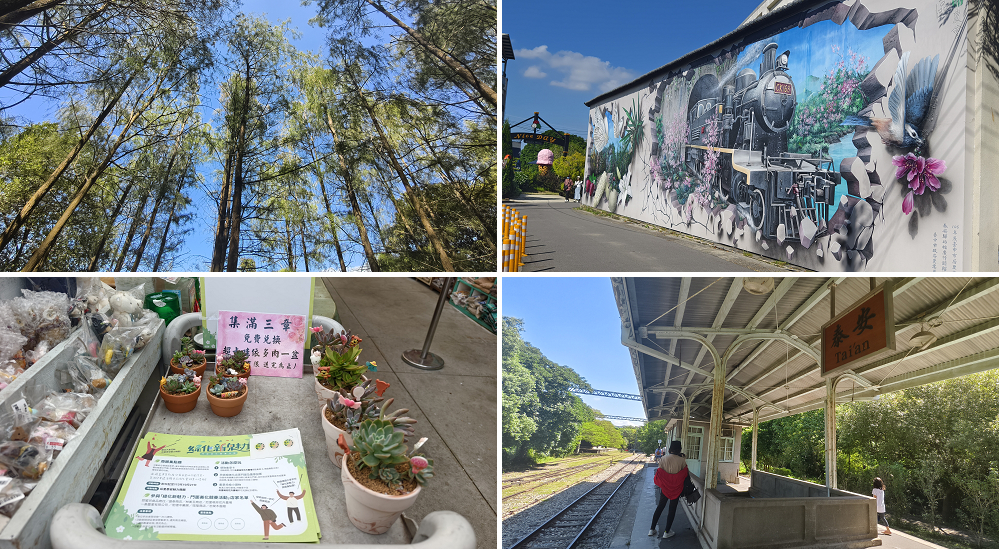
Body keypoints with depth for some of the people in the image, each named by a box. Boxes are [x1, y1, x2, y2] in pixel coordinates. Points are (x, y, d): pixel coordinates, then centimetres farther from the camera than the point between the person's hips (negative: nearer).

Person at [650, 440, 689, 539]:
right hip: (677, 488, -2)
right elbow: (685, 474, -2)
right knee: (672, 509, 10)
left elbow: (659, 473, -4)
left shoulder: (663, 459, -9)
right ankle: (667, 532, 13)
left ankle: (652, 529, 17)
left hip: (665, 487, 2)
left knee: (660, 507, 14)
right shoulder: (682, 460, -14)